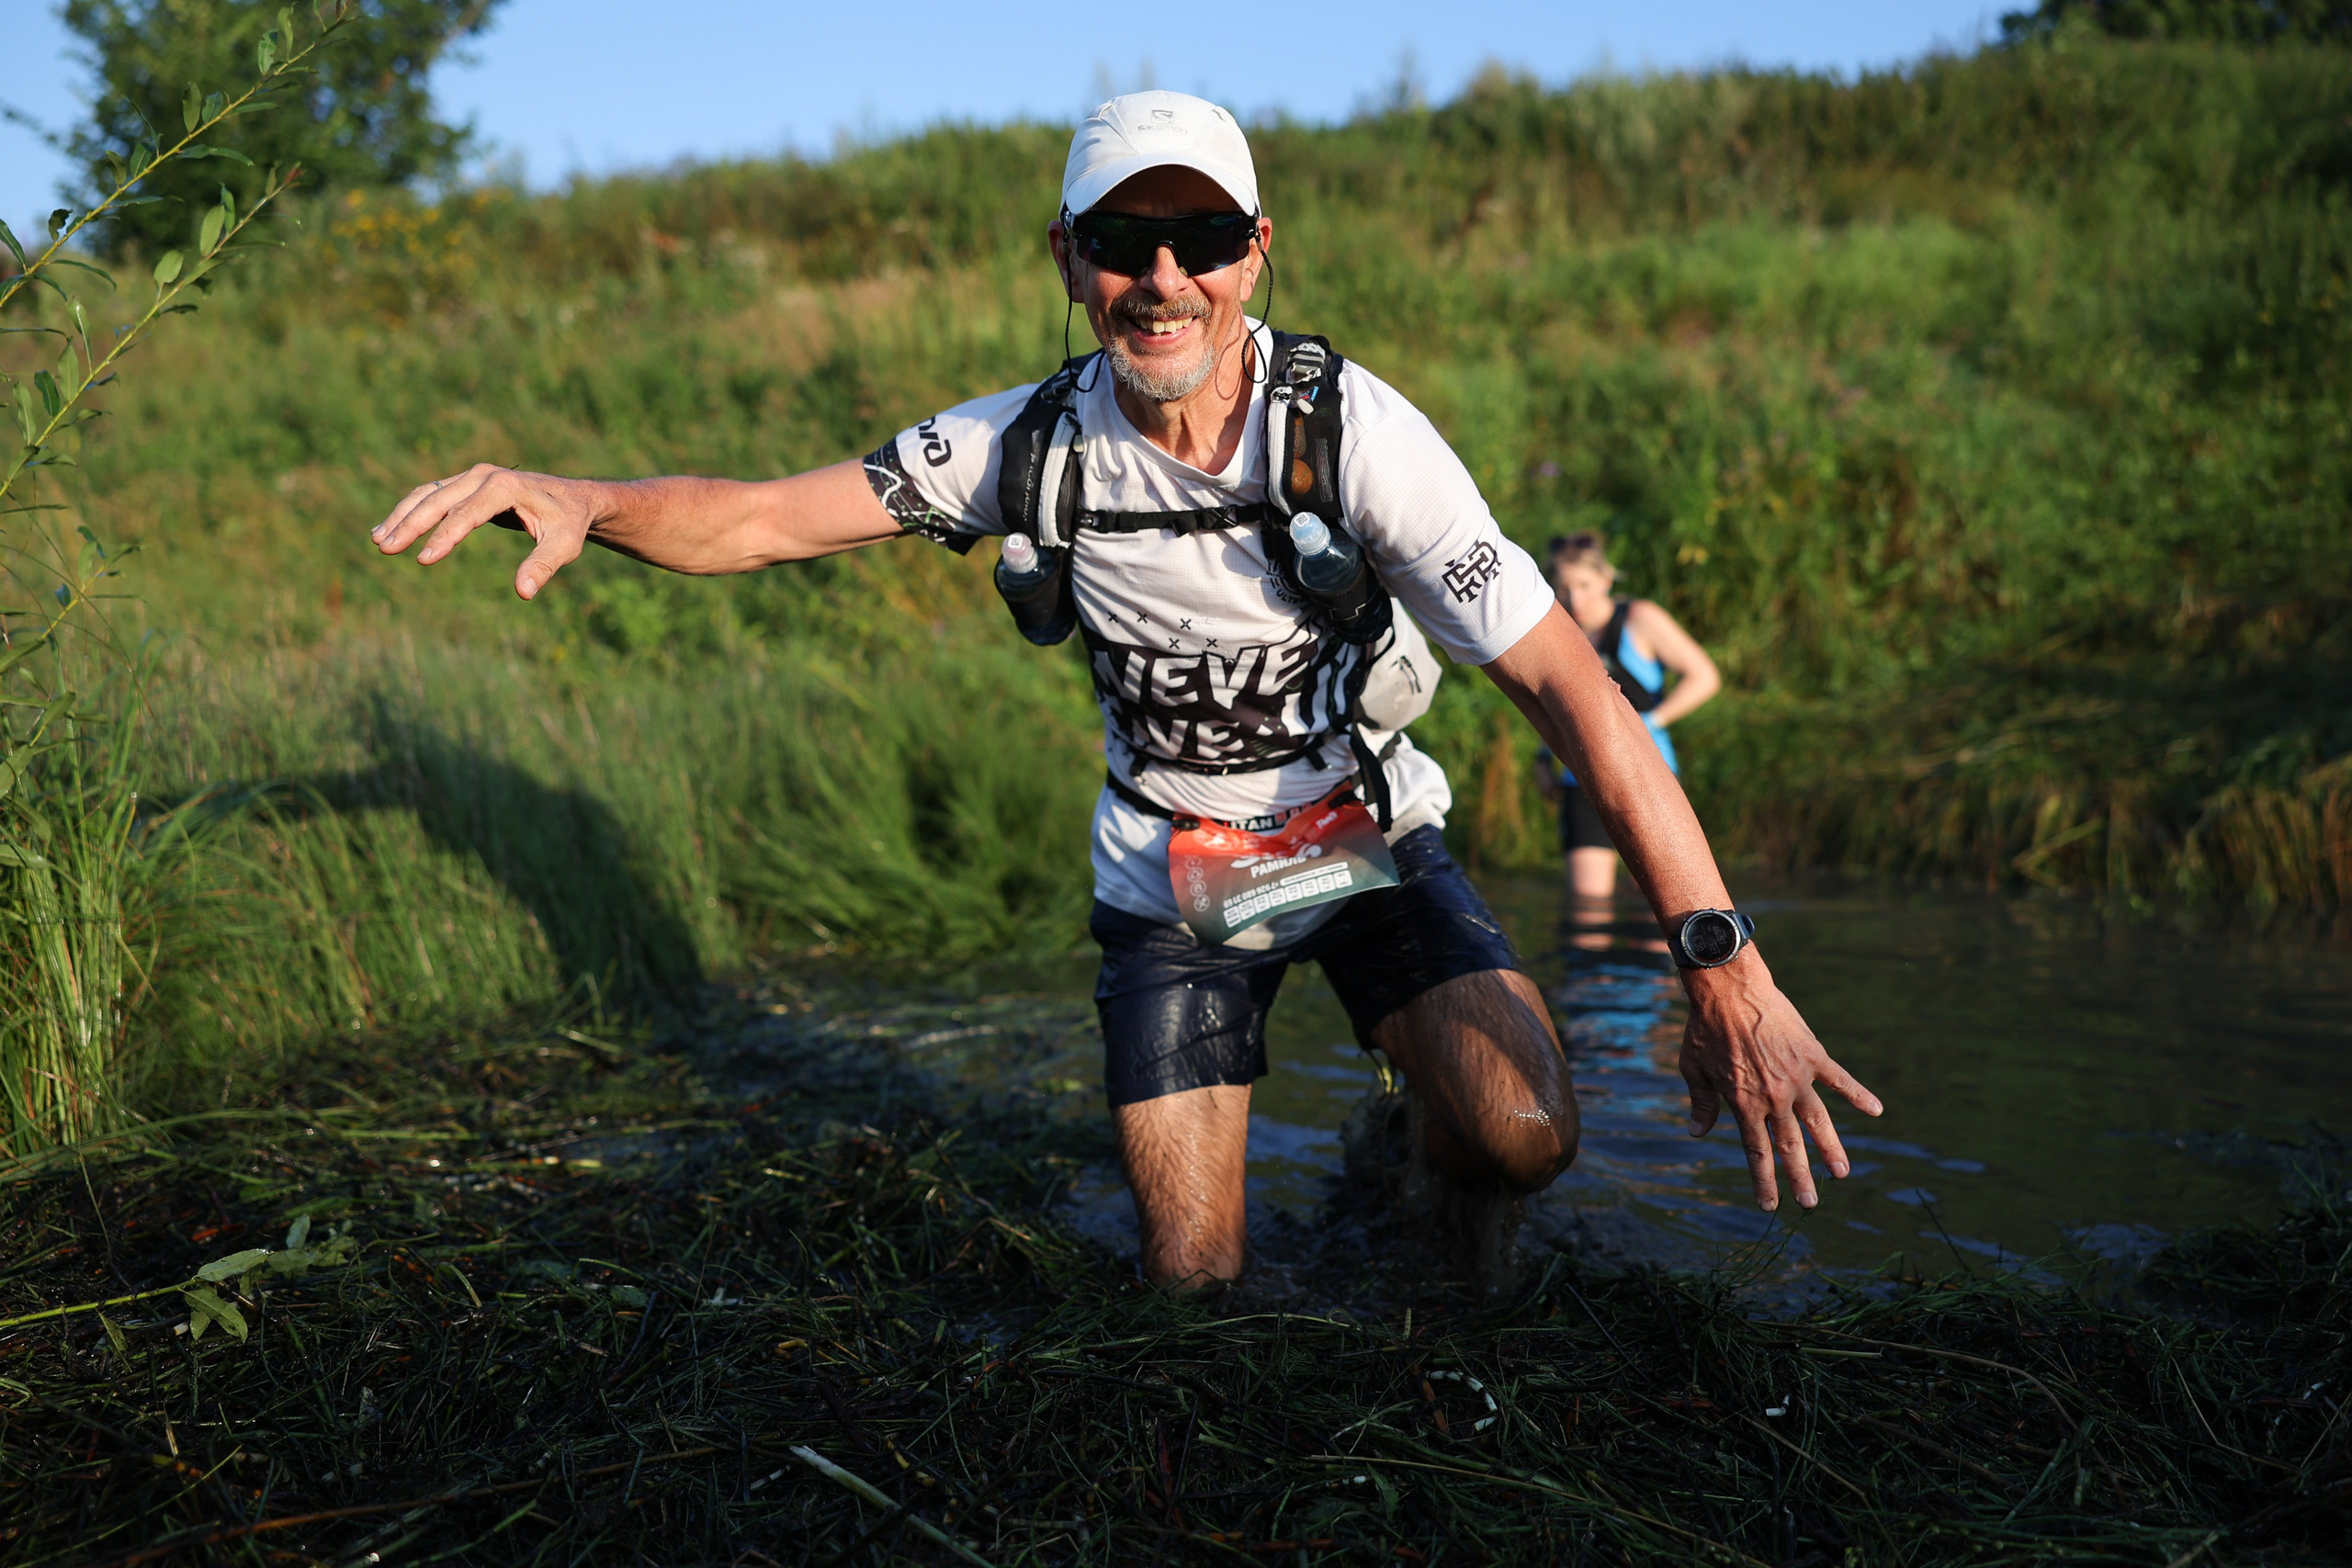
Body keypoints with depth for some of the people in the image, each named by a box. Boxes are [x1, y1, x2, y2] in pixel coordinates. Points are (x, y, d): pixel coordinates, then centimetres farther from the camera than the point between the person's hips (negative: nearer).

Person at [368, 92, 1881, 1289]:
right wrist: (582, 500, -35)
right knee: (1195, 1281, -2)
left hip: (1366, 839, -1)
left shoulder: (1351, 427, -23)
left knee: (1520, 1134, -24)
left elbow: (1569, 683, -28)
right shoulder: (1033, 445, -15)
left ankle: (1421, 1169, 13)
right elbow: (757, 520, -12)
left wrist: (1725, 960, -34)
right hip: (1172, 875, 1)